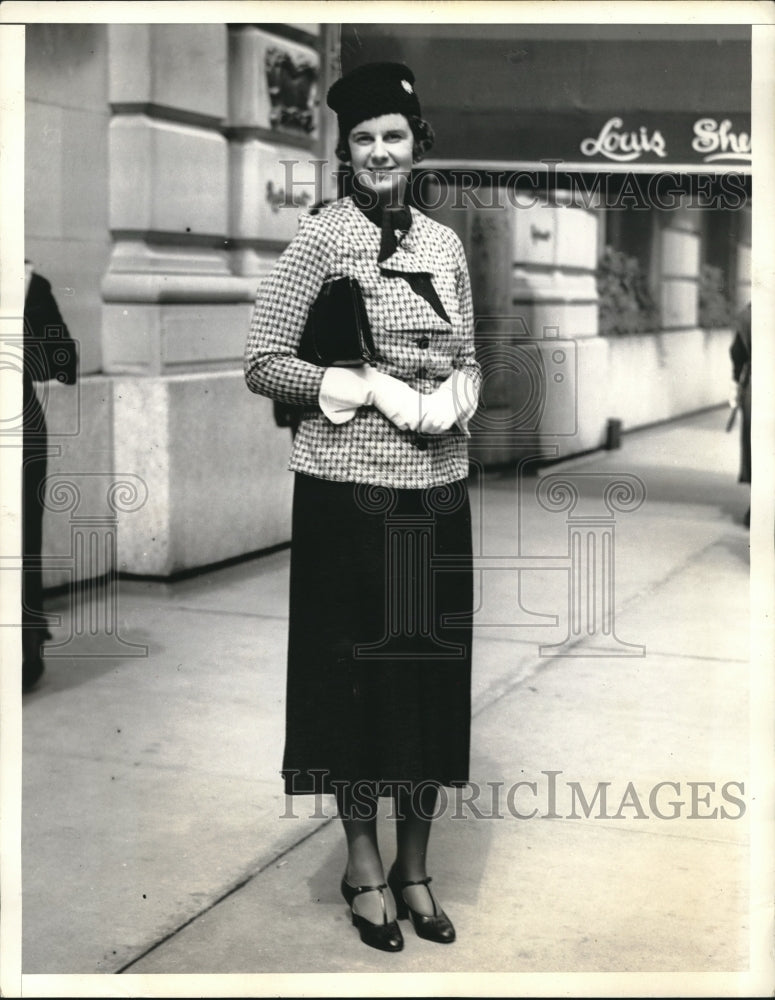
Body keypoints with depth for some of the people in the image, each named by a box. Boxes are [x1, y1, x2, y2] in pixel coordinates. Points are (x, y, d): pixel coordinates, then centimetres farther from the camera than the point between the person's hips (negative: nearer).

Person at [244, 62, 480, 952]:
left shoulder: (443, 243, 10)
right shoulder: (320, 237, -5)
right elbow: (262, 362, -8)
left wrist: (455, 397, -6)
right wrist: (369, 388, -17)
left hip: (437, 490, 5)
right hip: (348, 490, -5)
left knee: (435, 673, 9)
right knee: (355, 669, 5)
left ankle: (414, 868, 27)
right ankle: (364, 865, 25)